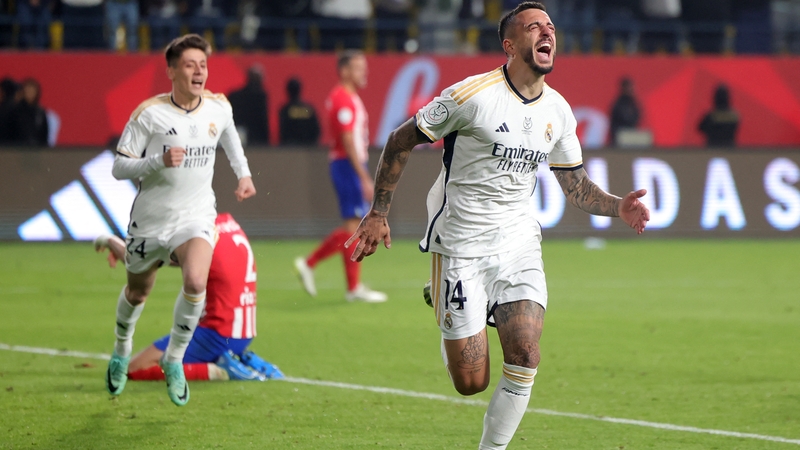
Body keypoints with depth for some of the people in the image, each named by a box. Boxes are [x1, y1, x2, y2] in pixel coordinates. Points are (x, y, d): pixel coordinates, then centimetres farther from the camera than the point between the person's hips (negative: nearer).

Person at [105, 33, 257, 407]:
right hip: (150, 218, -1)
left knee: (196, 282, -27)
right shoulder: (149, 113, -14)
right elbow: (118, 168, -13)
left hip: (195, 217, 1)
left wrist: (243, 173, 12)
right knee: (137, 292, 17)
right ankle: (122, 350, 49)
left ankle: (174, 359, -7)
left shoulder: (219, 107, -3)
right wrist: (159, 161, -28)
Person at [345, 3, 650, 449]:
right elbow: (401, 141, -4)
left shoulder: (559, 111, 4)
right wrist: (379, 213, -6)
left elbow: (576, 184, 15)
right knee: (471, 382, -4)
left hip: (519, 242, 4)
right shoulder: (472, 94, -13)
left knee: (525, 357, -15)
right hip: (461, 244, -4)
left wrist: (618, 207, -4)